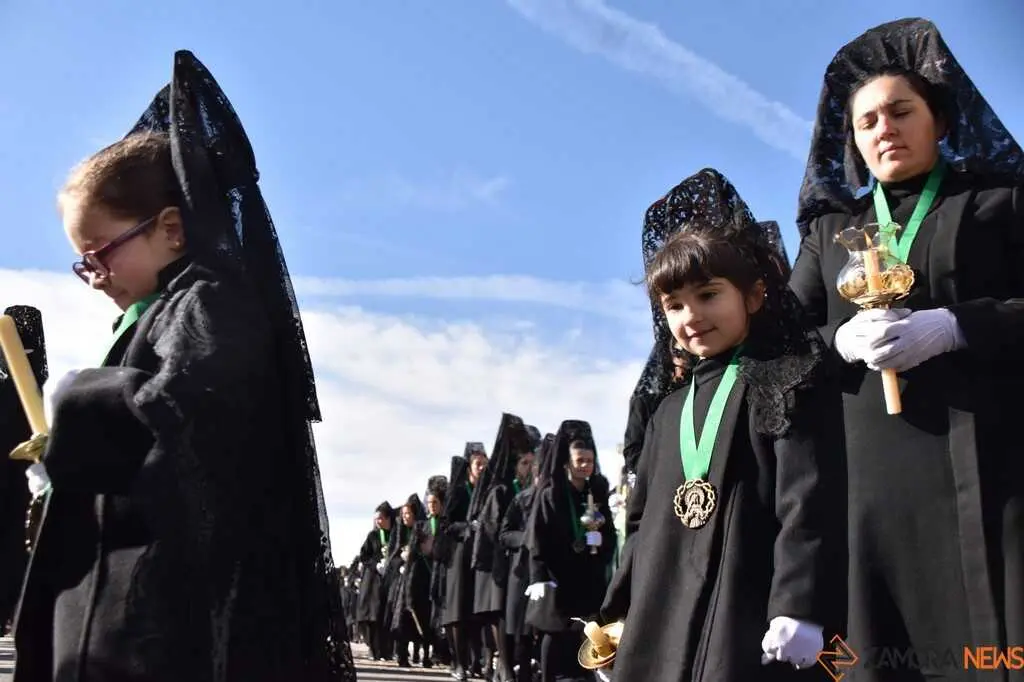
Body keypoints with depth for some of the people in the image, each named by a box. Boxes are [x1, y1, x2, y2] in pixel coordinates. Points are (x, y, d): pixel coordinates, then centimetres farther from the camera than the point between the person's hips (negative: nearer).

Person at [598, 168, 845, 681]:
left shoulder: (786, 385, -2)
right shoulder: (670, 411, 18)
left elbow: (808, 501, -12)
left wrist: (798, 607, -20)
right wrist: (618, 611, 16)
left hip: (748, 610, -7)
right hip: (660, 620, 7)